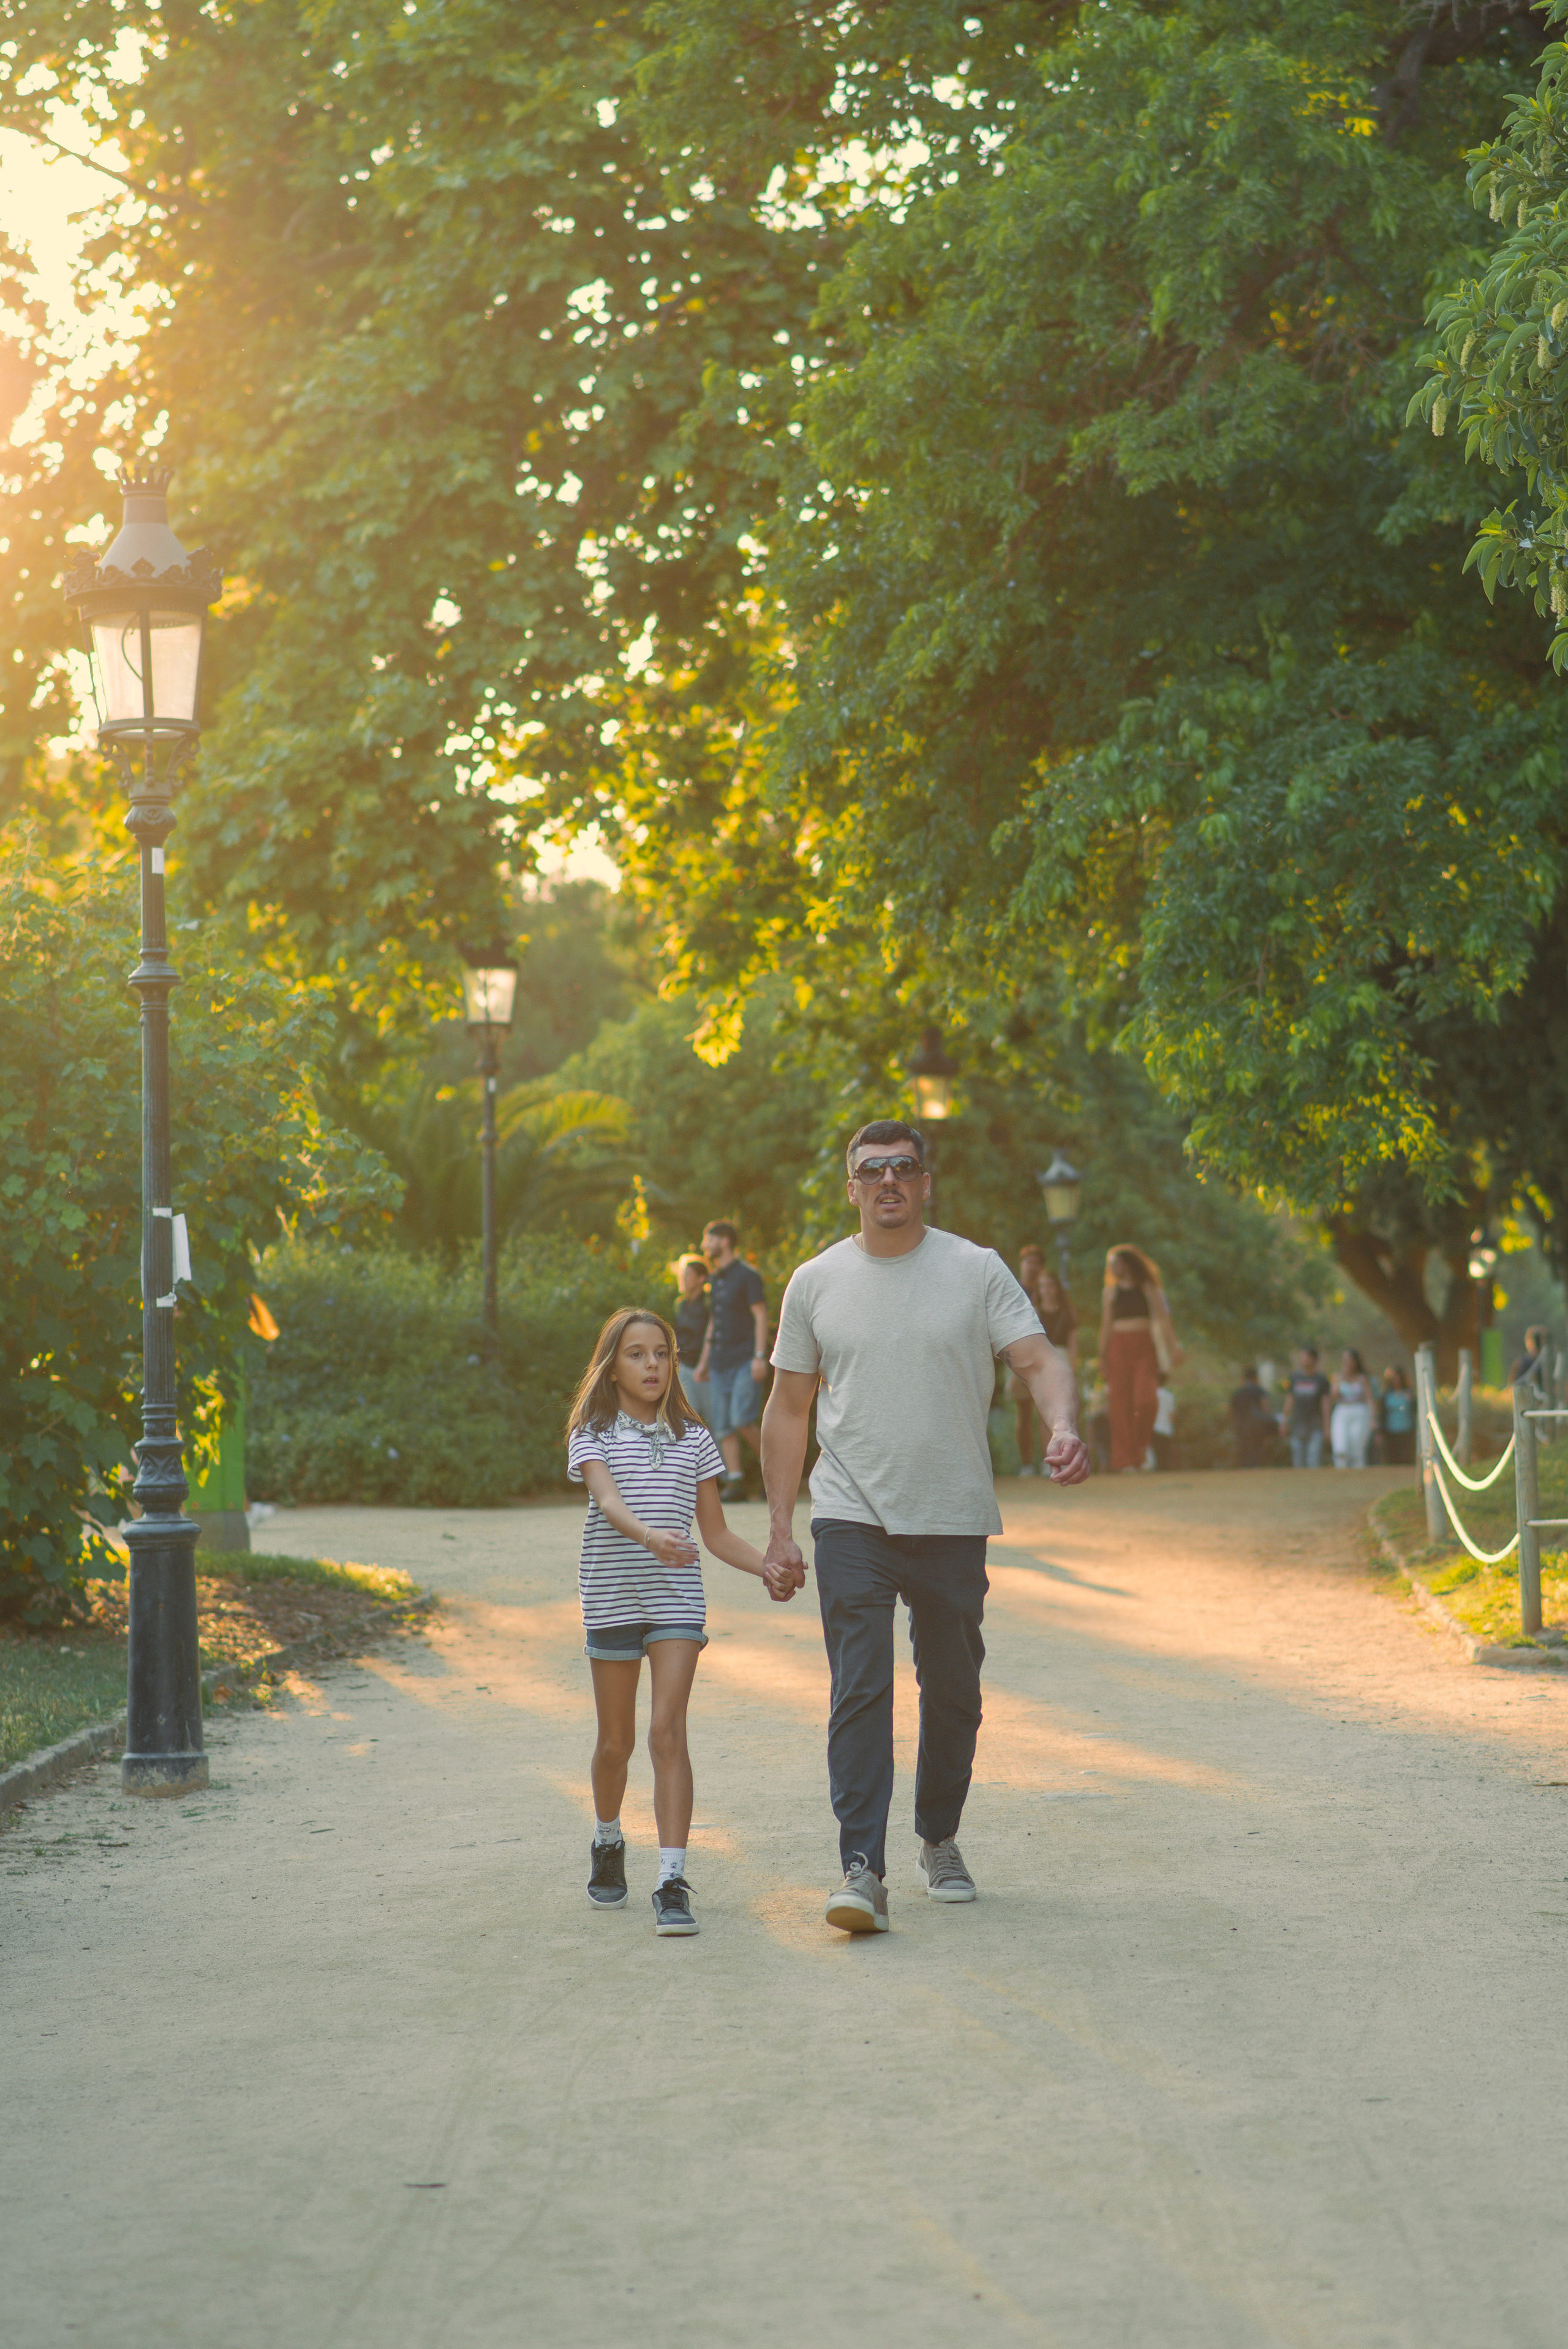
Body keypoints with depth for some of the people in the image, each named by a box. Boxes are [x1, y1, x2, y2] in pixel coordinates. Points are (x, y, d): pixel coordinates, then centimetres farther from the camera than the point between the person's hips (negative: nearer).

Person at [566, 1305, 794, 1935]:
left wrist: (768, 1569, -3)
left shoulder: (693, 1440, 9)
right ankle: (608, 1842, 39)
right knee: (616, 1740, 11)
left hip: (677, 1599, 1)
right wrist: (650, 1536, -38)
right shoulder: (593, 1436, 1)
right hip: (613, 1599, -1)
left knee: (668, 1730, -12)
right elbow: (609, 1501, -19)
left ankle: (673, 1882, -17)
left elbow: (716, 1533, 12)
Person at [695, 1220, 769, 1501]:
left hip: (745, 1360, -8)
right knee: (723, 1424, 0)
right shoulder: (715, 1279, 17)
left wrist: (760, 1356, -19)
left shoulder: (747, 1275, -6)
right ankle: (734, 1481, 0)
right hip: (720, 1361, 8)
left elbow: (761, 1316, -11)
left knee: (742, 1419, -17)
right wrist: (704, 1361, 20)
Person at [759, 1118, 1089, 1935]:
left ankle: (939, 1840, 30)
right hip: (851, 1518, -1)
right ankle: (862, 1868, -16)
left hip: (953, 1520, 1)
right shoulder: (816, 1283, 5)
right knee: (859, 1691, -13)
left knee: (952, 1692, 10)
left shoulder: (976, 1271, 2)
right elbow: (789, 1407, 10)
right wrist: (779, 1525, 5)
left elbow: (1039, 1359, -6)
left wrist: (1064, 1426, -28)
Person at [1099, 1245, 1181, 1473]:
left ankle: (1141, 1445, 8)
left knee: (1146, 1399, -16)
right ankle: (1123, 1459, -3)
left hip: (1144, 1346, -1)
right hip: (1119, 1348, 1)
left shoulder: (1148, 1289, 9)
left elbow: (1163, 1318, 5)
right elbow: (1106, 1326, 11)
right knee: (1121, 1404, -5)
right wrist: (1103, 1355, 3)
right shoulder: (1111, 1293, 13)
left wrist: (1173, 1347, -5)